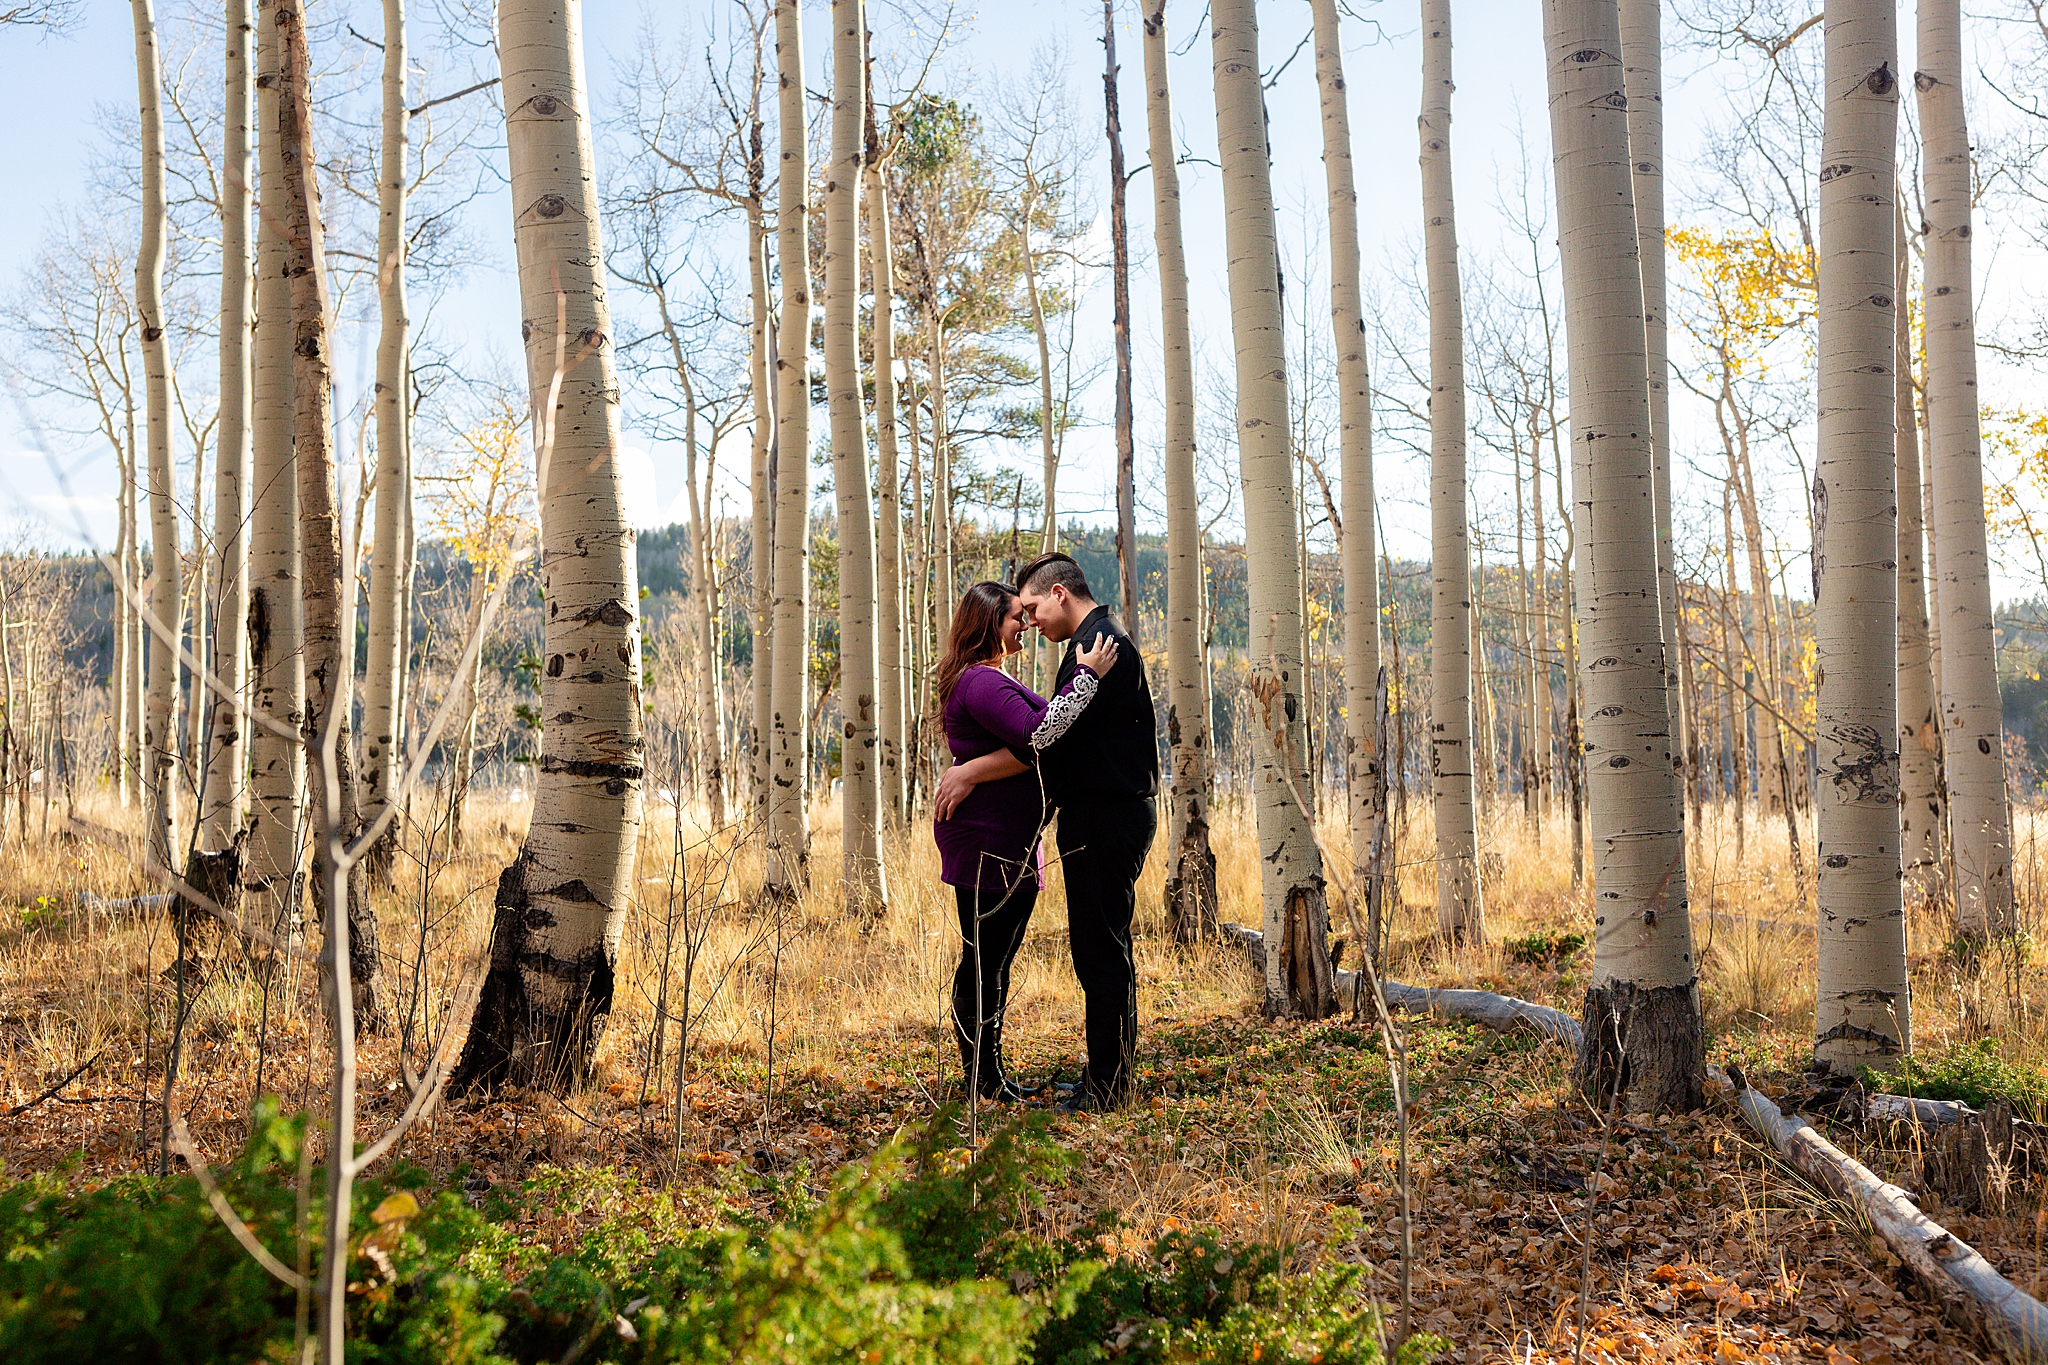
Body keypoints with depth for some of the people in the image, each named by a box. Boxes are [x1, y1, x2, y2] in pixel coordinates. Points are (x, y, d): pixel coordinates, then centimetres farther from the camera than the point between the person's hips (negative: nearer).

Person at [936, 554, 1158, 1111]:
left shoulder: (1099, 643, -14)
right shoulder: (1096, 640, 20)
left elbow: (1054, 736, -21)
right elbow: (1065, 735, 24)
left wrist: (972, 772, -17)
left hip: (1106, 818, -11)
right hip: (1102, 815, 11)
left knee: (1101, 951, -7)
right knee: (1100, 950, 14)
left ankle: (1105, 1089, -2)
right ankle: (1105, 1080, 21)